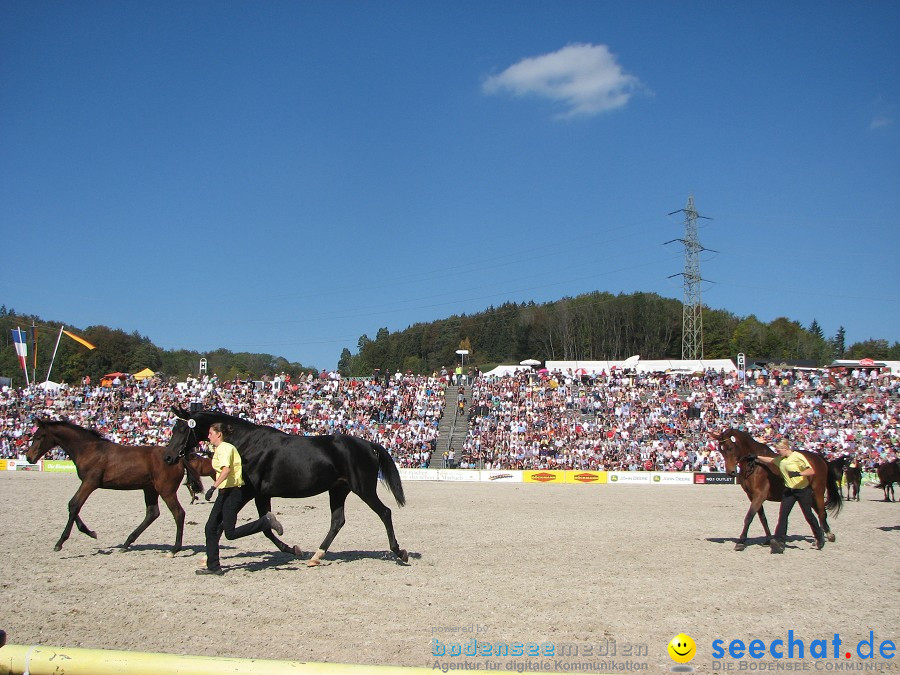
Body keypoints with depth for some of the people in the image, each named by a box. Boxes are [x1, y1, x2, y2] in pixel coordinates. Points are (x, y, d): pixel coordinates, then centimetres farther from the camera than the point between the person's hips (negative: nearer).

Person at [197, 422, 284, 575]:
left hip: (232, 492, -10)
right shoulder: (219, 449, 17)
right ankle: (213, 566, 10)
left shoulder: (224, 448, -14)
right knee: (211, 529, 6)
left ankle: (266, 521, -3)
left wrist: (213, 487, -36)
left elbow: (226, 470, -29)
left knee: (230, 533, -10)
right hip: (225, 493, 10)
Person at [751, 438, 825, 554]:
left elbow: (811, 471, -21)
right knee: (783, 515, -8)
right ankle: (779, 542, -14)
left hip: (803, 490, -6)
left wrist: (799, 473, -35)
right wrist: (757, 457, 12)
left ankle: (820, 536, 33)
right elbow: (770, 460, 22)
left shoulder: (797, 456, -16)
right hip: (789, 490, 6)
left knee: (808, 515, 8)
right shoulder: (779, 459, 3)